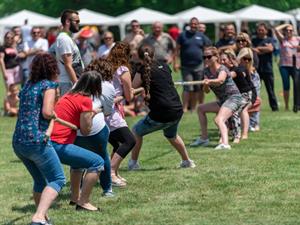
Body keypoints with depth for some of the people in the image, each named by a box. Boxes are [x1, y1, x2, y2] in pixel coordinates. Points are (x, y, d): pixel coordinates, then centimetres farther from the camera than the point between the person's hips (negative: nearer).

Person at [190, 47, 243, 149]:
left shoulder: (222, 69, -16)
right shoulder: (207, 71, 6)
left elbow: (220, 80, -40)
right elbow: (206, 91, 5)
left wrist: (210, 81, -61)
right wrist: (206, 84, -18)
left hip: (233, 98, -9)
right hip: (222, 101, 9)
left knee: (219, 120, -30)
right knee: (201, 108, 18)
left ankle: (225, 144, -51)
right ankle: (204, 138, 21)